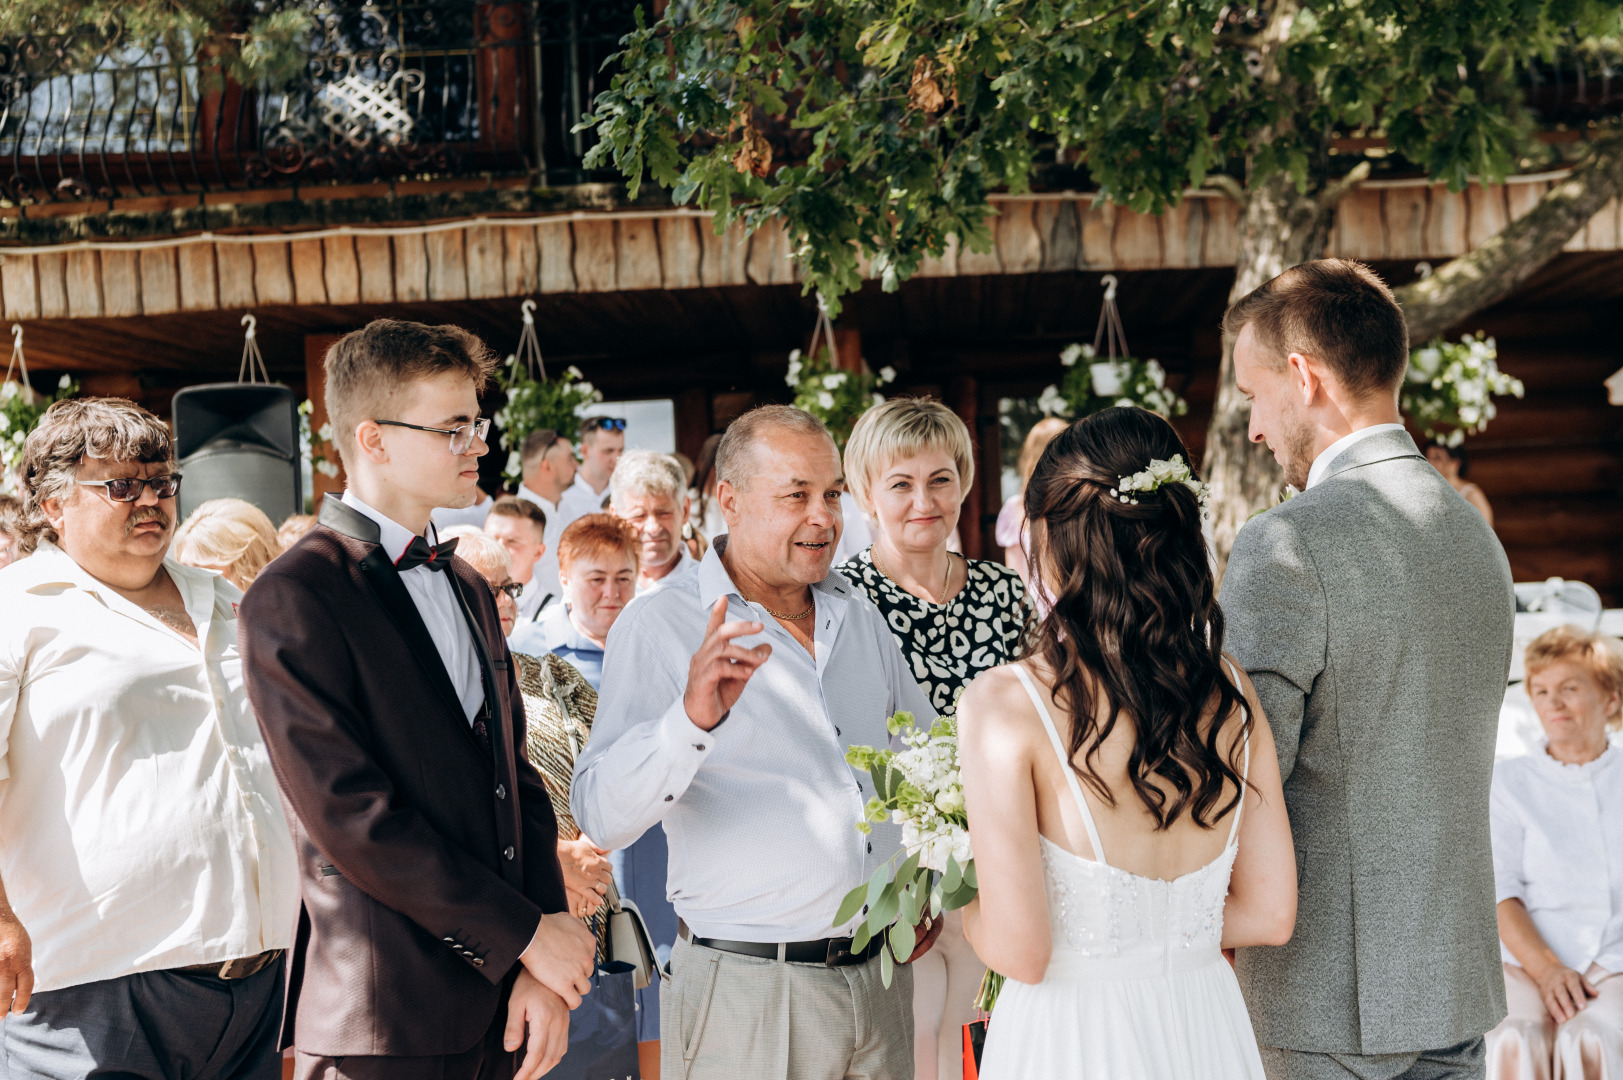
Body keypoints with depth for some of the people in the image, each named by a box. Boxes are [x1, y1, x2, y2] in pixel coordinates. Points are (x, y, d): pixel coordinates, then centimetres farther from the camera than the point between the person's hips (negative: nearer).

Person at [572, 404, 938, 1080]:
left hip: (881, 974, 5)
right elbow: (602, 817, -20)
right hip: (746, 992, -5)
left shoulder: (859, 615, 9)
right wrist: (693, 716, -35)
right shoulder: (659, 626, -9)